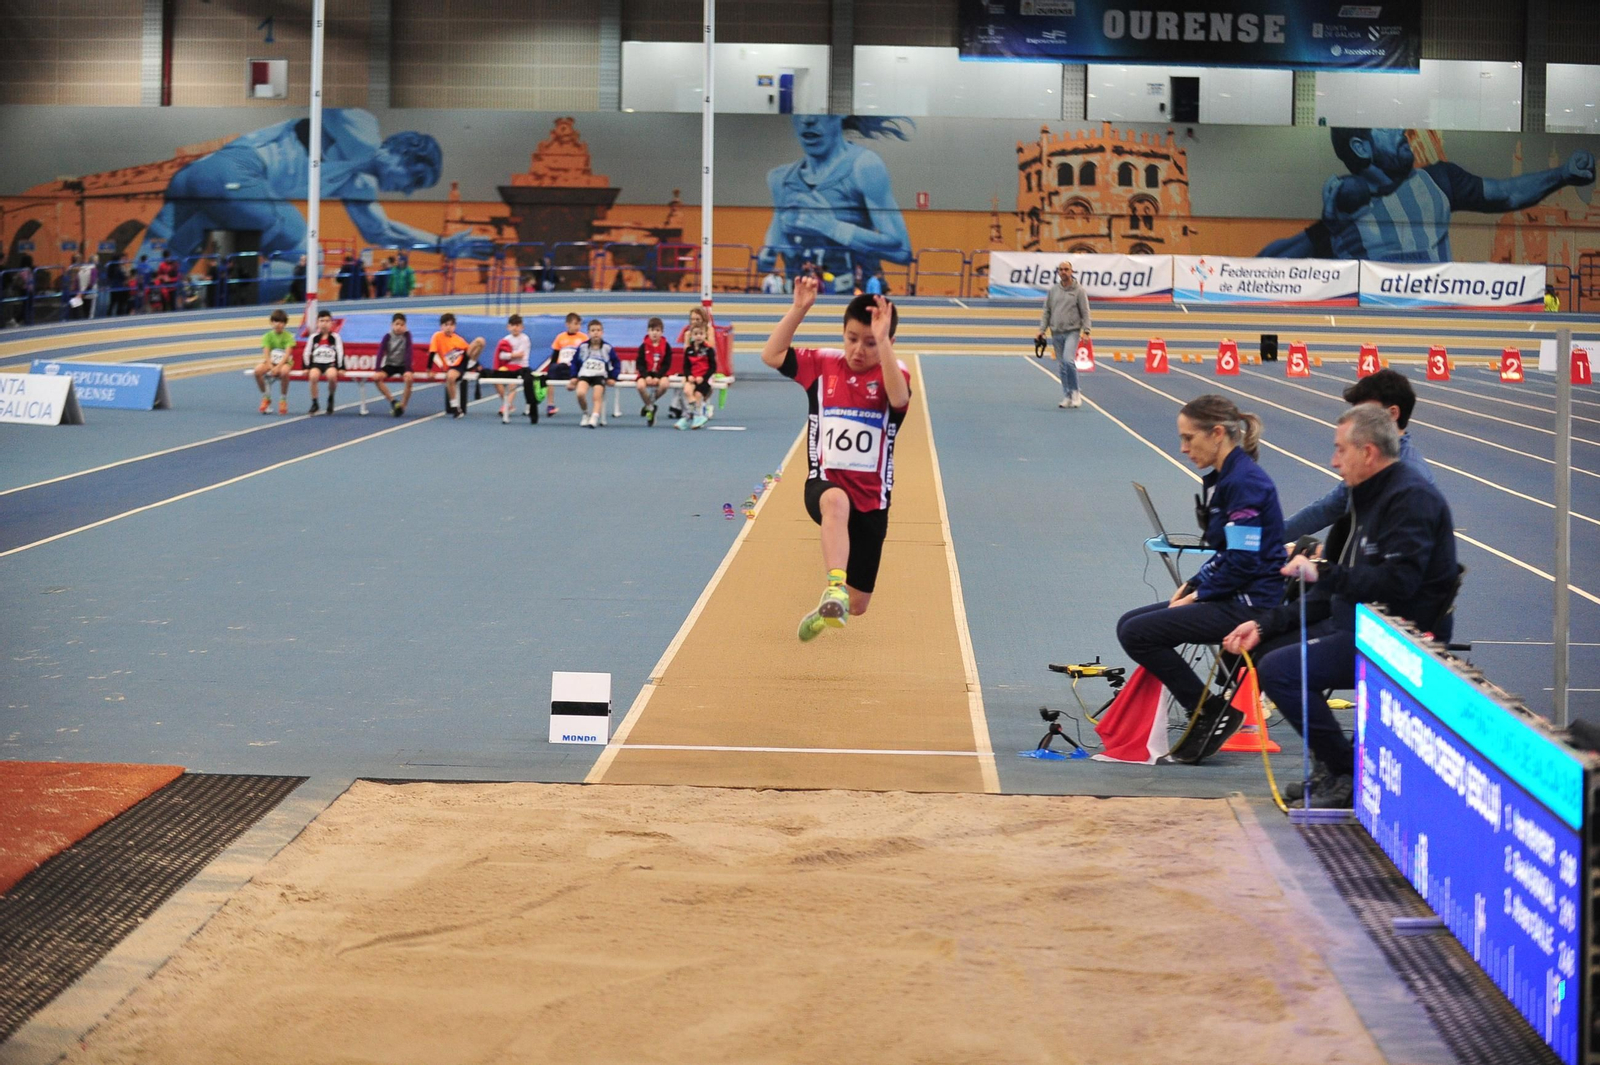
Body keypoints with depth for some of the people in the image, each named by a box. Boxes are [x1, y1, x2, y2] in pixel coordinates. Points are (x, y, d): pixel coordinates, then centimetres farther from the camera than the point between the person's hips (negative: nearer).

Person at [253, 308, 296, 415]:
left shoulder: (288, 336, -3)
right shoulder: (267, 336, 4)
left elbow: (287, 354, -14)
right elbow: (266, 354, -6)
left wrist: (278, 367, -29)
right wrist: (270, 366, -25)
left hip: (284, 362, -3)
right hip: (270, 362, 3)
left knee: (284, 372, -40)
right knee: (258, 370, -31)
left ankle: (284, 400, -17)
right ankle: (266, 397, -8)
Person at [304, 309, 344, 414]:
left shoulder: (335, 337, 2)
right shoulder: (314, 337, 6)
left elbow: (340, 353, 0)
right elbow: (307, 353, 9)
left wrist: (340, 368, -6)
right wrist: (307, 367, 2)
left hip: (331, 363, -2)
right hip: (316, 363, 2)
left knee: (332, 375, -36)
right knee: (313, 376, -32)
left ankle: (331, 399, -6)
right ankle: (314, 404, -15)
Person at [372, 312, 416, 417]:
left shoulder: (406, 335, -9)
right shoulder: (387, 336, -7)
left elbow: (408, 352, -14)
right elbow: (381, 352, -10)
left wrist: (408, 369, -23)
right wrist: (378, 369, -20)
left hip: (403, 365, -2)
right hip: (390, 364, 2)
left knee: (409, 378, -33)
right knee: (377, 377, -25)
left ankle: (402, 406, -19)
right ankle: (392, 401, -15)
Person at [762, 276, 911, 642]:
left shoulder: (892, 372, -2)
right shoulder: (822, 364, 3)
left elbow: (898, 399, -26)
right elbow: (771, 355, -5)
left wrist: (882, 341, -34)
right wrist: (799, 309, -13)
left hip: (871, 496, 1)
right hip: (825, 483, -1)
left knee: (857, 606, 7)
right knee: (836, 501, -43)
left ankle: (829, 608, 42)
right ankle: (834, 589, -54)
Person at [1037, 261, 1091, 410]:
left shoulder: (1078, 290, -1)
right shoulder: (1053, 290, 10)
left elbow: (1085, 312, -2)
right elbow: (1046, 312, 13)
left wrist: (1086, 331, -11)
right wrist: (1042, 329, 5)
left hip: (1072, 332, -4)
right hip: (1056, 333, 4)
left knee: (1068, 360, -22)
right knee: (1062, 366, 5)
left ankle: (1075, 392, -8)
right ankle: (1068, 397, 12)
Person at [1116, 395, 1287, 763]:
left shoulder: (1244, 482, -17)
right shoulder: (1222, 478, 13)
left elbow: (1244, 561, -21)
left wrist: (1199, 594, -11)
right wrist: (1193, 585, 6)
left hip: (1250, 604, -10)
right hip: (1232, 597, 10)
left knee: (1136, 633, -15)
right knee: (1130, 624, 10)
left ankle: (1211, 712, -7)